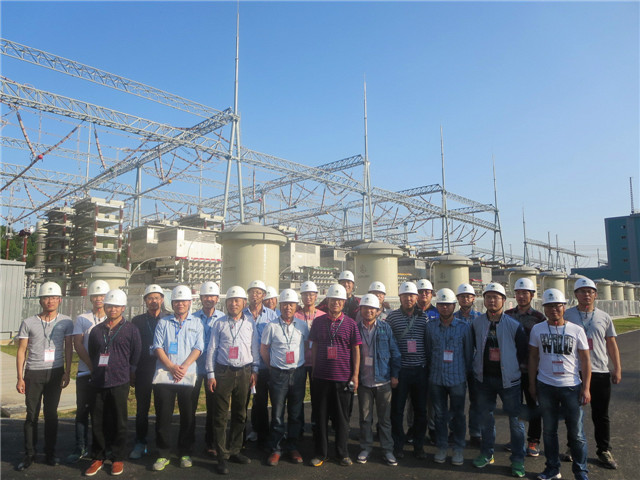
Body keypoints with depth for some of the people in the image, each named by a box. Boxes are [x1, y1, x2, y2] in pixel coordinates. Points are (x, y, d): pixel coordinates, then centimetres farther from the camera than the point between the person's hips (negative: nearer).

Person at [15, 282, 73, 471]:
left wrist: (67, 373, 0)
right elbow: (21, 351, 3)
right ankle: (29, 454, 16)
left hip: (55, 372, 0)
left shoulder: (65, 322, 2)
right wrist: (20, 378, -1)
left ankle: (50, 453, 18)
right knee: (31, 415, 3)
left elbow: (68, 349, 5)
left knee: (51, 414, 6)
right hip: (33, 373, 0)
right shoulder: (28, 323, 1)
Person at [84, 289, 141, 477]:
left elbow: (135, 356, 3)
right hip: (98, 383, 3)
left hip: (119, 384, -3)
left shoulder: (131, 330, 0)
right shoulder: (96, 330, 10)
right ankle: (98, 458, 23)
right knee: (98, 422, 8)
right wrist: (96, 373, 12)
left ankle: (117, 459, 18)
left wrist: (127, 375, 4)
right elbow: (91, 355, 18)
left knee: (119, 423, 5)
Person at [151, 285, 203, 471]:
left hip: (188, 377, 0)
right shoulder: (163, 322, 9)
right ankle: (163, 454, 17)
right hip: (164, 376, 0)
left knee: (188, 417, 6)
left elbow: (198, 348, 0)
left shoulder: (196, 323, 8)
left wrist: (183, 367, -12)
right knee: (163, 416, 4)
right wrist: (171, 367, -11)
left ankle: (185, 453, 19)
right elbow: (158, 347, 1)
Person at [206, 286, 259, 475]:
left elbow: (255, 348, 11)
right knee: (221, 415, 0)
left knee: (240, 415, 11)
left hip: (244, 372, 2)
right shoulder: (219, 324, 2)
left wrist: (254, 370, 7)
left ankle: (234, 451, 24)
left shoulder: (250, 323, 6)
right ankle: (222, 456, 10)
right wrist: (210, 374, -2)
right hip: (223, 372, -2)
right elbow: (211, 349, 2)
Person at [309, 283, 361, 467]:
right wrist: (314, 369, 6)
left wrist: (355, 375, -2)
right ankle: (320, 453, 23)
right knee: (321, 416, 9)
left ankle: (343, 453, 25)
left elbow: (356, 350, 2)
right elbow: (314, 347, 10)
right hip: (321, 377, 1)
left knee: (342, 417, 10)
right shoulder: (318, 322, 4)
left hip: (343, 378, -1)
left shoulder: (350, 323, 0)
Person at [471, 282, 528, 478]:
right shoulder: (477, 323, 0)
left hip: (508, 378, -3)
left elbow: (523, 350, -1)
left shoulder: (513, 325, -9)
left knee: (515, 419, 4)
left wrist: (519, 366, 1)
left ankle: (517, 459, 19)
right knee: (486, 417, 13)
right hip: (484, 377, 3)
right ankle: (486, 454, 28)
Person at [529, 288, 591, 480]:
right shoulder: (537, 329, 1)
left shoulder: (577, 330, -2)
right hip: (545, 386, 1)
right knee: (549, 430, 11)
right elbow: (533, 357, 7)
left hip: (571, 387, -1)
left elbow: (585, 360, 1)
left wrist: (586, 388, -3)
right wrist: (532, 384, 6)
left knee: (576, 433, 5)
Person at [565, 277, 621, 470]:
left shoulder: (604, 317, 7)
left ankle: (604, 450, 25)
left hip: (600, 372, 2)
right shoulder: (567, 315, 0)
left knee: (601, 415, 10)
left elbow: (612, 345, 10)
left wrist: (617, 369, 5)